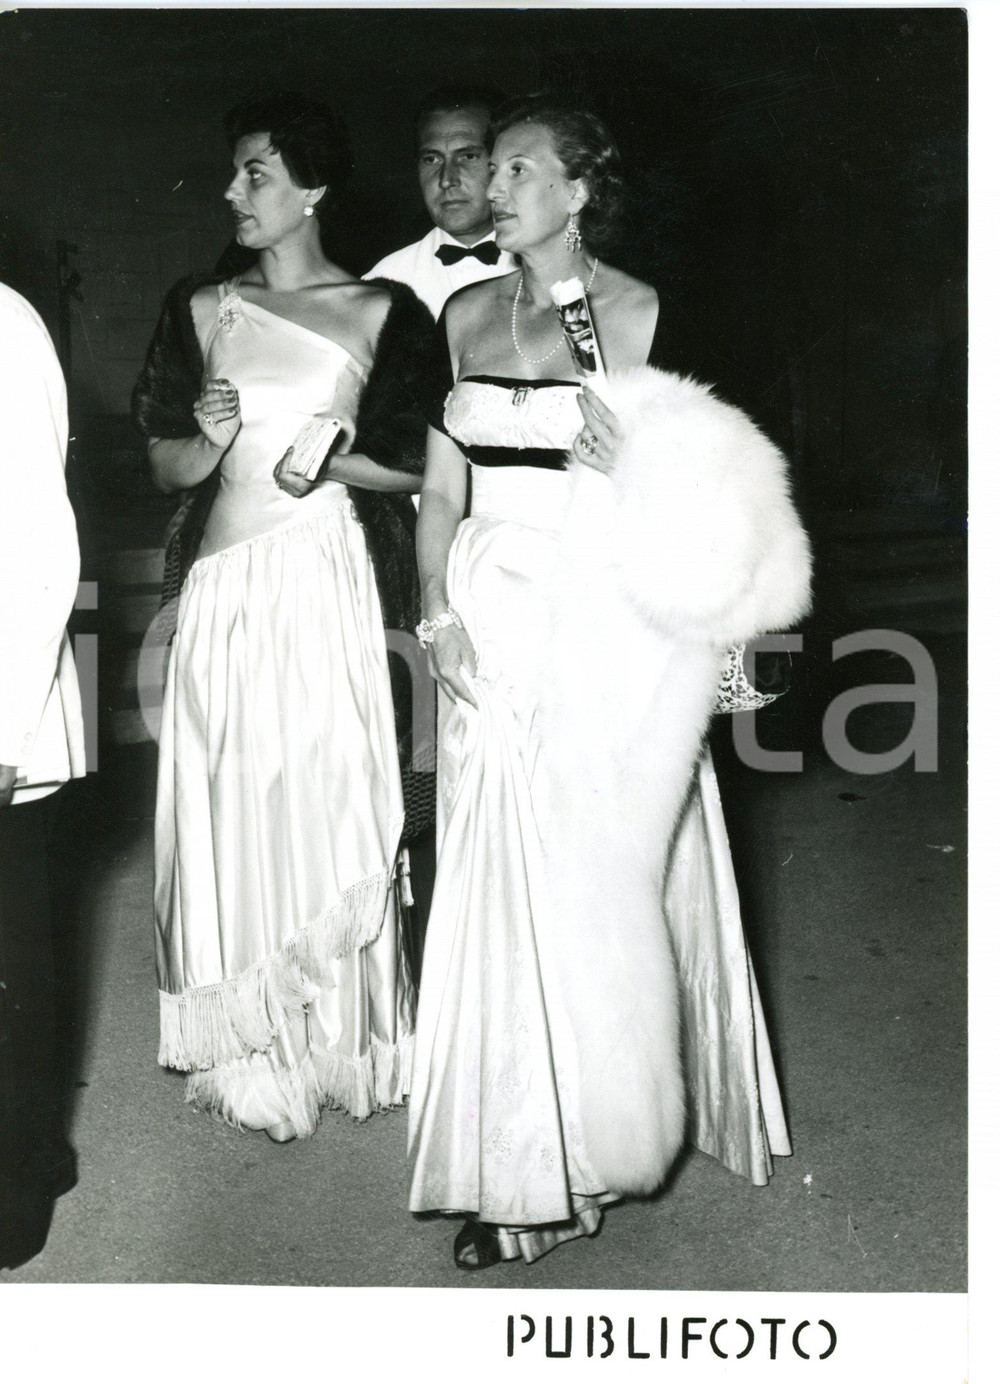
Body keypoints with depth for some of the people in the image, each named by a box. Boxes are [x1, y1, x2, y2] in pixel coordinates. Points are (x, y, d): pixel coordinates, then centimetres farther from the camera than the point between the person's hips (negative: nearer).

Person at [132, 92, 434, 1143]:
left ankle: (340, 1045, 20)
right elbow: (165, 467, 11)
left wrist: (337, 460, -12)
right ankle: (253, 1056, 20)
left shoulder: (379, 312, 4)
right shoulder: (203, 310, 11)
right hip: (226, 584, 2)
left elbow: (419, 465, 5)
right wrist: (208, 439, -10)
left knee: (328, 799, 1)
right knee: (231, 807, 4)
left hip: (329, 580, -2)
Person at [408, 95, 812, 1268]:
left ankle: (594, 1145, 19)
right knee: (502, 891, 5)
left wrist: (628, 460, -18)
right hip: (497, 632, 4)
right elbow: (441, 490, 10)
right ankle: (518, 1161, 21)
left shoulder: (647, 316, -2)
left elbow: (701, 490, 2)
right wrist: (439, 618, -2)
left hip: (613, 630, -4)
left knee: (597, 882, 0)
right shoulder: (465, 317, 9)